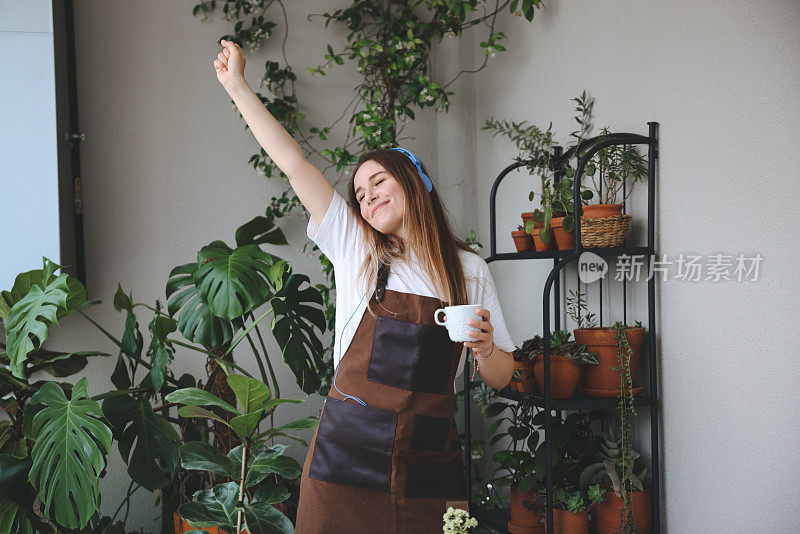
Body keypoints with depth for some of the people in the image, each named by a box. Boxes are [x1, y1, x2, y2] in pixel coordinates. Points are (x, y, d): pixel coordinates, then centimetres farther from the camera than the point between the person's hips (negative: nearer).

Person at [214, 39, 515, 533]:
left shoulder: (470, 270, 7)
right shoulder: (356, 250, 6)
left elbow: (501, 377, 10)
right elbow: (294, 163, 4)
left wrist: (484, 347, -11)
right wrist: (237, 85, 5)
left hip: (430, 459, 0)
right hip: (348, 451, 0)